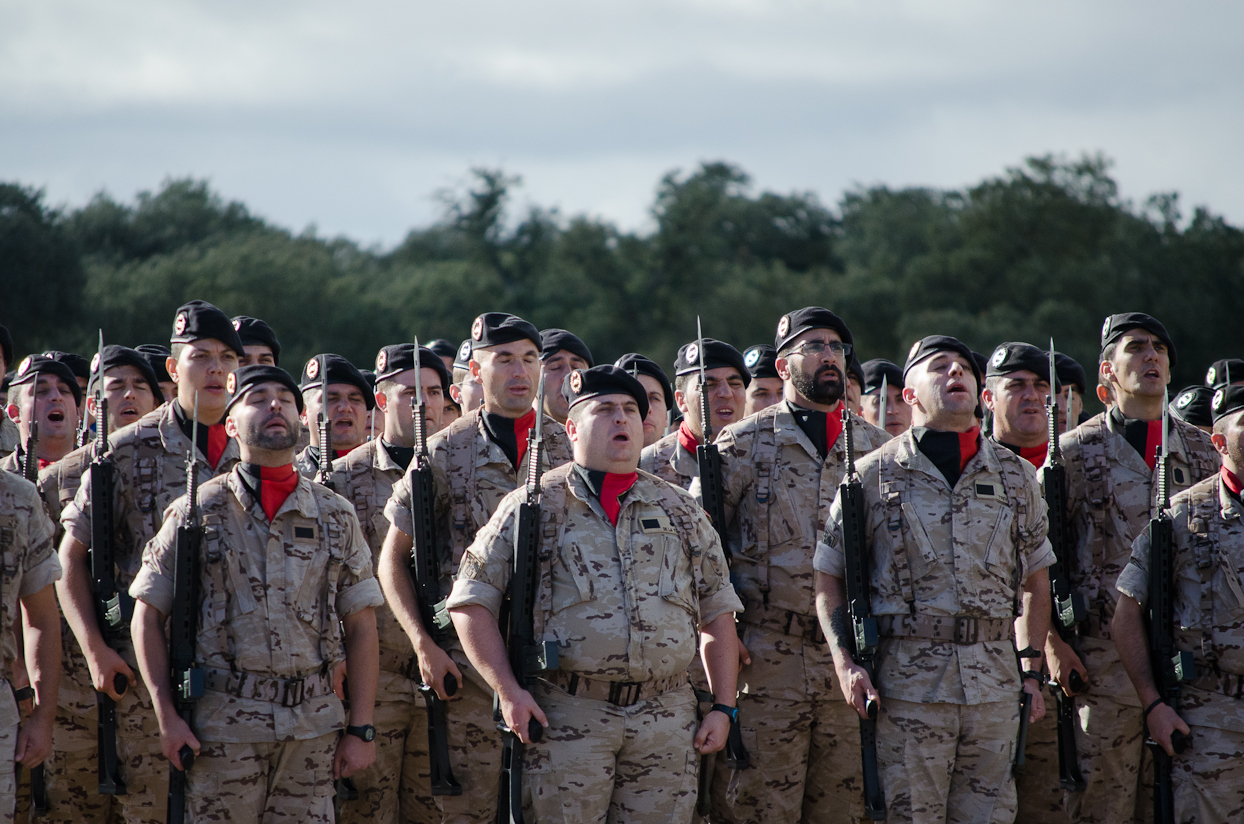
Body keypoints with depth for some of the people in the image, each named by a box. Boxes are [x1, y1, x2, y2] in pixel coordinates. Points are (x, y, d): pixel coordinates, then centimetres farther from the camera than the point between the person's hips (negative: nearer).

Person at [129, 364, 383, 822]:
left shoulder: (336, 516, 10)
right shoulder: (195, 513, 3)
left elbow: (361, 627, 9)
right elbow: (147, 616, 4)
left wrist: (361, 728, 2)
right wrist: (167, 715, -5)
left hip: (312, 727, 2)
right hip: (222, 727, -2)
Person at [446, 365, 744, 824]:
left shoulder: (679, 510, 14)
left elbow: (718, 613, 16)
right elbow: (471, 603, 2)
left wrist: (723, 709, 7)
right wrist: (507, 689, -9)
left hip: (666, 719, 3)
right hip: (568, 716, -3)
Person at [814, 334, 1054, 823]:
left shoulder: (1016, 476, 12)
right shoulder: (875, 475, 3)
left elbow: (1035, 578, 19)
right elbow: (828, 574, 6)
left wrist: (1031, 670, 11)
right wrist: (845, 663, -5)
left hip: (995, 680, 3)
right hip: (907, 681, -3)